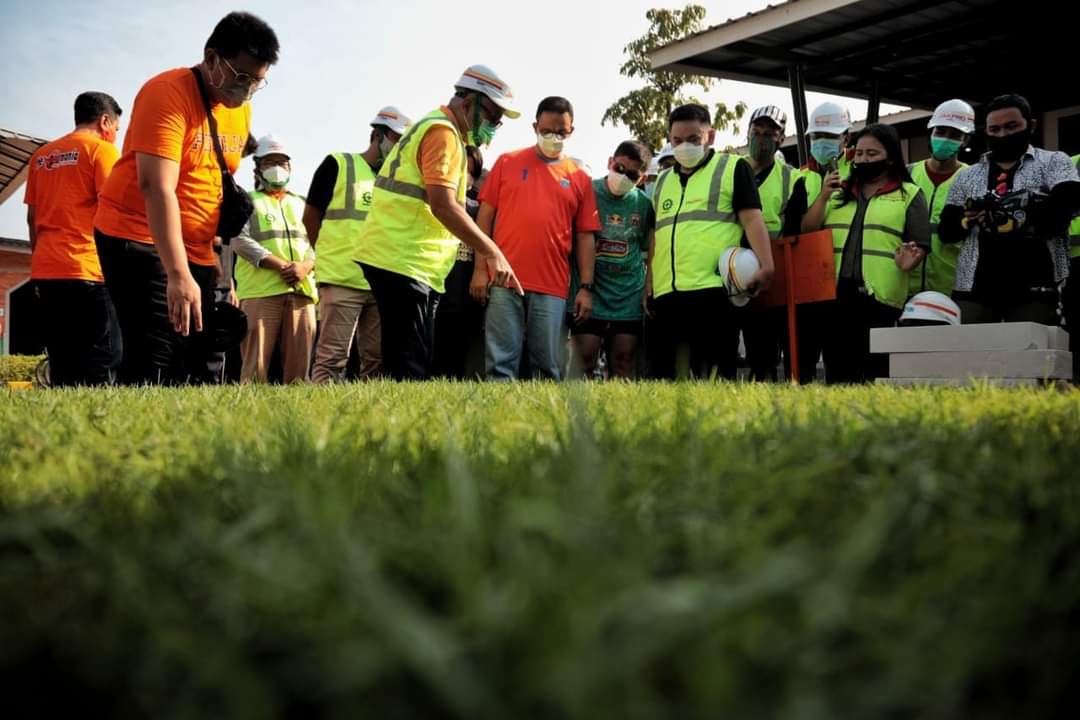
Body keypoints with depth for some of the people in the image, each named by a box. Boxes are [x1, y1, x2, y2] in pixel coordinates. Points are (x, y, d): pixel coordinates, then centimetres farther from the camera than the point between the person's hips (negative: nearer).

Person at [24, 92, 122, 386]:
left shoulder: (41, 155, 20)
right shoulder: (101, 149, 0)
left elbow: (32, 217, 19)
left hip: (44, 272, 7)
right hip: (86, 271, -7)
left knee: (62, 367, 8)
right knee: (99, 366, -9)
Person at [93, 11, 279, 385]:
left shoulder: (241, 109, 9)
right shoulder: (168, 93, -15)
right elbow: (156, 187, -25)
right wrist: (178, 275, -32)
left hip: (197, 251, 8)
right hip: (140, 241, -7)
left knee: (196, 366, 4)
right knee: (155, 365, -17)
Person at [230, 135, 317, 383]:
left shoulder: (300, 204, 25)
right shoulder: (247, 202, 12)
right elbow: (240, 240, -3)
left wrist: (305, 266, -7)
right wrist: (281, 266, -14)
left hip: (301, 291, 4)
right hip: (260, 291, -4)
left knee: (298, 365, 0)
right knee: (255, 364, -12)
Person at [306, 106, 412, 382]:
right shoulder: (338, 164, 2)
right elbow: (311, 217, 3)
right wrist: (333, 258, 3)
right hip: (341, 279, -6)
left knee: (378, 360, 6)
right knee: (332, 358, -8)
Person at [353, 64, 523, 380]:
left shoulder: (431, 128, 24)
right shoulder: (443, 131, -9)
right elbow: (443, 205, -19)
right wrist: (493, 253, -16)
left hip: (395, 261, 10)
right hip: (404, 264, -10)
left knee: (404, 367, 10)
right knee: (411, 370, -11)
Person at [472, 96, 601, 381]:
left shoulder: (579, 177, 11)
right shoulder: (507, 162, 8)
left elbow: (584, 236, 11)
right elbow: (485, 215, 7)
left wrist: (586, 287, 4)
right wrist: (480, 269, -1)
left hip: (552, 288, 1)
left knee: (548, 368, 4)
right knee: (501, 364, -2)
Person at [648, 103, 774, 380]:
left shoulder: (733, 167, 6)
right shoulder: (663, 179, 23)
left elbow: (752, 219, -4)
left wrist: (765, 265, -18)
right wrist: (648, 284, 19)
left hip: (713, 290, -6)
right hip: (666, 294, 6)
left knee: (714, 374, -6)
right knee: (669, 375, 7)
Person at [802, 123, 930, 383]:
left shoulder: (909, 195, 8)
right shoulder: (838, 193, 19)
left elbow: (921, 244, 2)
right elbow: (806, 234, 12)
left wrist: (909, 262, -20)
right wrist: (823, 196, -1)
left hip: (880, 299, -4)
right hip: (835, 298, 4)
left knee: (876, 376, -4)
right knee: (837, 374, 7)